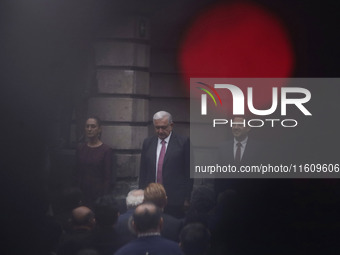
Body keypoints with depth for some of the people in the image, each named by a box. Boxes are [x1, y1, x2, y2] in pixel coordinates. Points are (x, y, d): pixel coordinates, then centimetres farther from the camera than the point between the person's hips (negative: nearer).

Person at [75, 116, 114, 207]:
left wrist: (104, 198, -9)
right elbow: (77, 173, 11)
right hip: (82, 192, 3)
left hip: (98, 193, -3)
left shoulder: (106, 150, -4)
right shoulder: (80, 149, 9)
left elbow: (108, 178, -4)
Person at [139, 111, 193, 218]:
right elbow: (143, 172, 14)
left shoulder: (183, 142, -1)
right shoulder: (148, 143, 12)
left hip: (174, 200, -3)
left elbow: (189, 172, -1)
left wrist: (187, 198, -4)